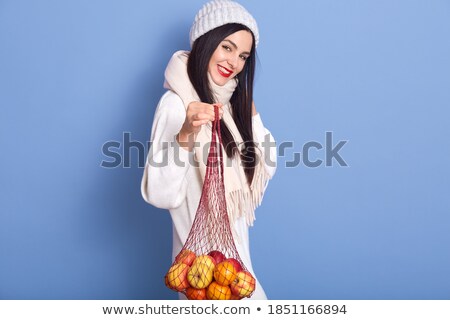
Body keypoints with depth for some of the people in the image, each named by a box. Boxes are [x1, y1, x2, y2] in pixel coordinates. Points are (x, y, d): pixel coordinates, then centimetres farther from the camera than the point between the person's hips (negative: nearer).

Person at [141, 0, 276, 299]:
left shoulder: (231, 101, 6)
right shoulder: (177, 103, -19)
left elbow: (266, 166, 6)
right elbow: (161, 194, -27)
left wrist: (250, 112, -2)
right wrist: (185, 135, -39)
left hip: (233, 239, 8)